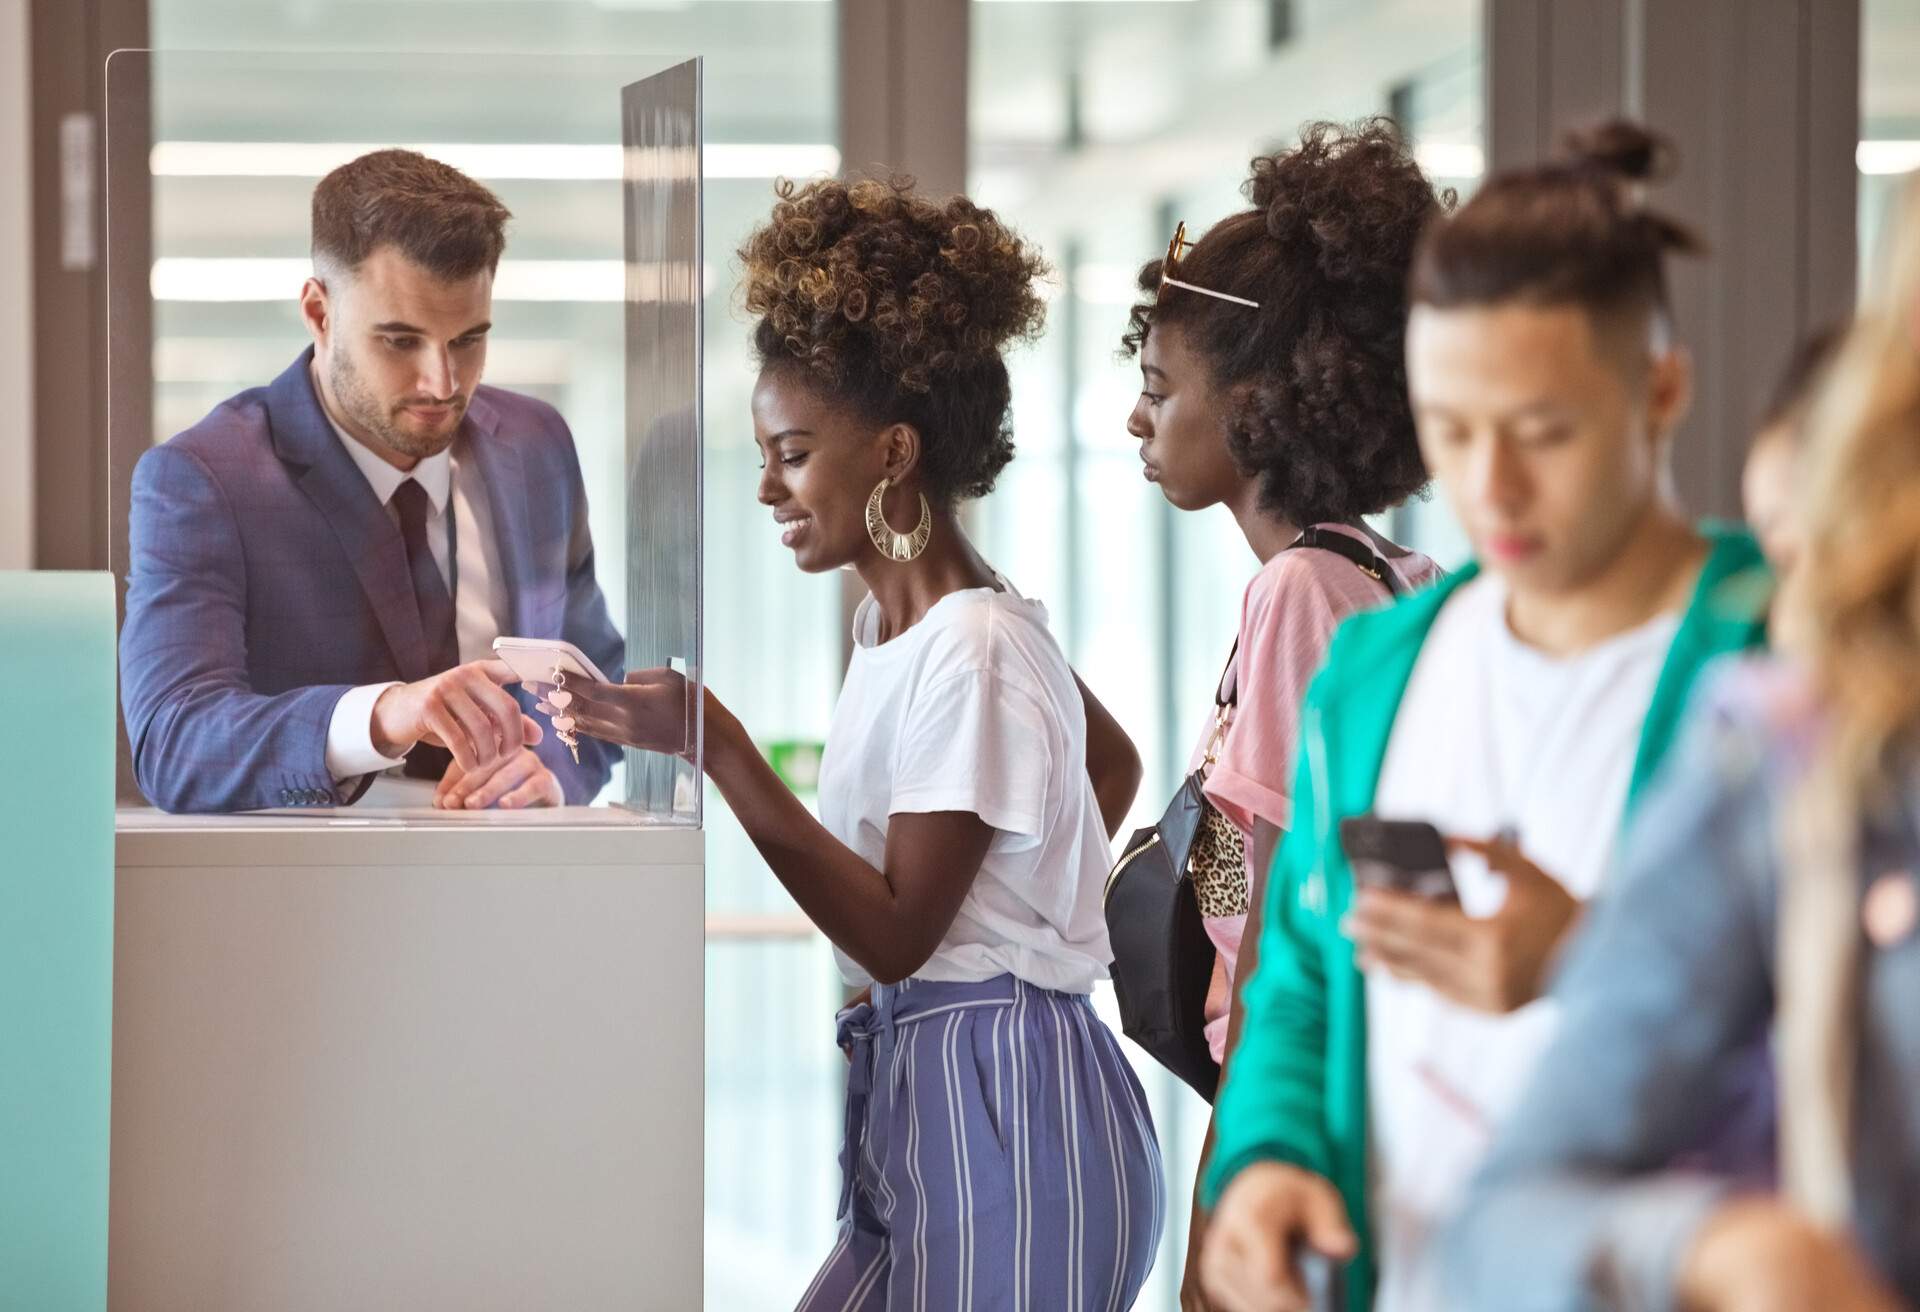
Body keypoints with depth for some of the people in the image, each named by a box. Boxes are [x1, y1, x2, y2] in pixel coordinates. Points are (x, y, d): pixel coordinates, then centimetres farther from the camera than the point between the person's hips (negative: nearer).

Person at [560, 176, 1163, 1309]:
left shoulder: (972, 653, -16)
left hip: (999, 1106, -9)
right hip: (917, 1098, 9)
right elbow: (1115, 761, 30)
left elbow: (895, 933, -18)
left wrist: (717, 747, -21)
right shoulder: (894, 623, 14)